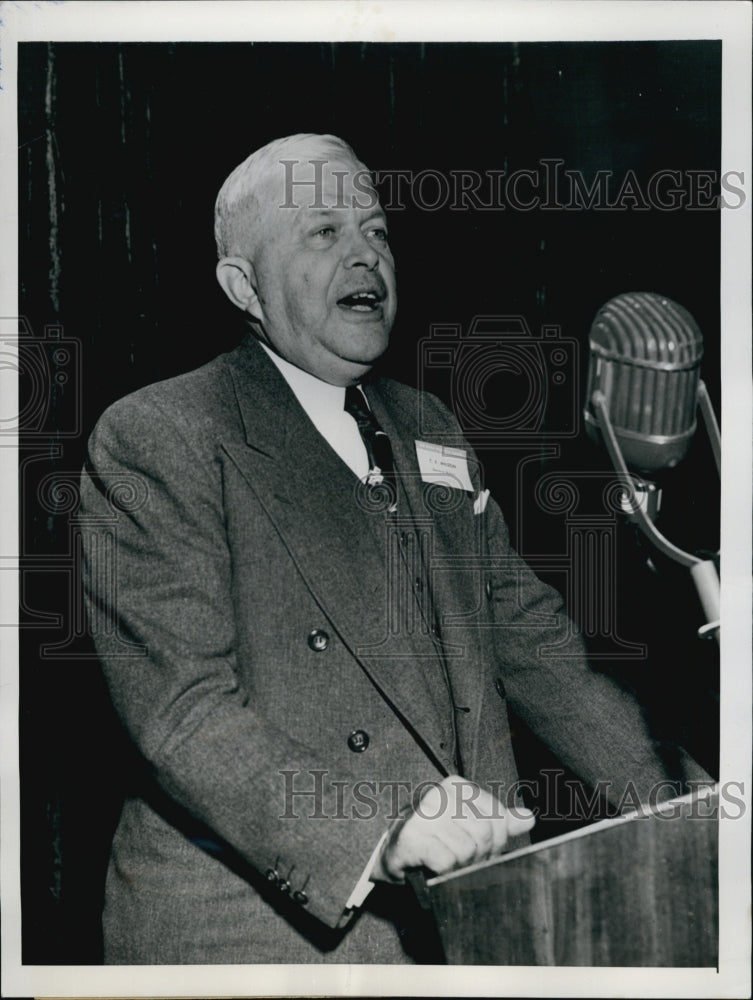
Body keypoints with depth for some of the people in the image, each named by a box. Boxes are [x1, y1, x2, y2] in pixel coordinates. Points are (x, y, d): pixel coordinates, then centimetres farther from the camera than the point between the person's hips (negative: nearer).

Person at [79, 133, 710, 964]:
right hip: (256, 933, -6)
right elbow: (180, 706, -19)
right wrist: (379, 832, -30)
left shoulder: (431, 430, 12)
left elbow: (529, 639, 12)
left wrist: (689, 809, 3)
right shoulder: (150, 442, -10)